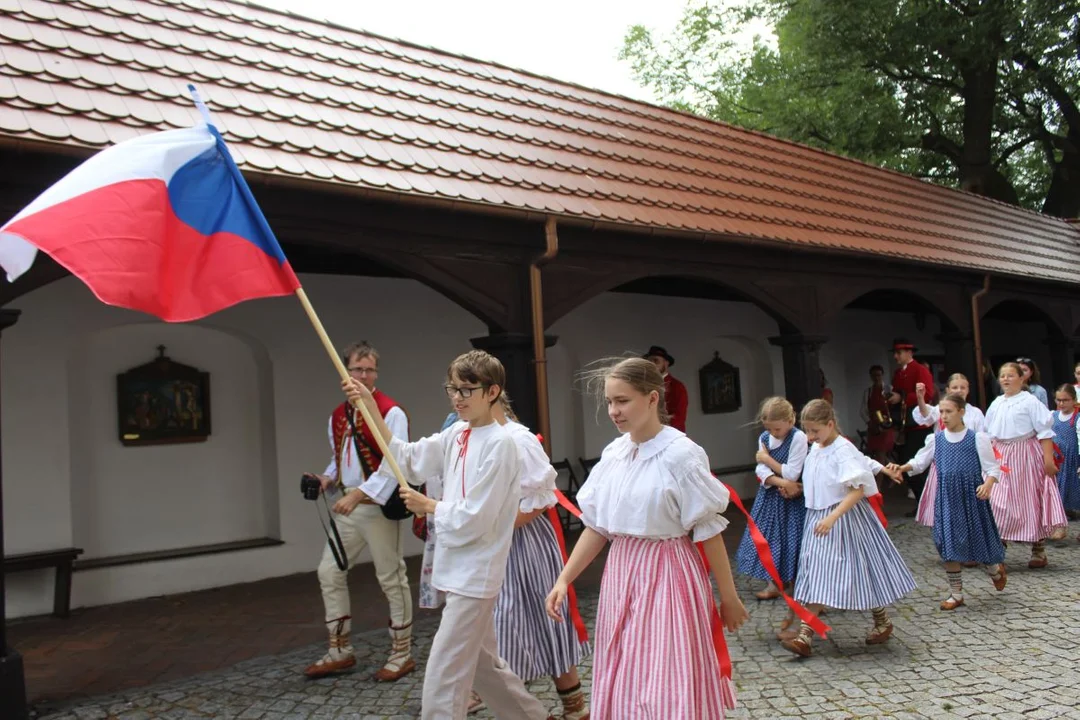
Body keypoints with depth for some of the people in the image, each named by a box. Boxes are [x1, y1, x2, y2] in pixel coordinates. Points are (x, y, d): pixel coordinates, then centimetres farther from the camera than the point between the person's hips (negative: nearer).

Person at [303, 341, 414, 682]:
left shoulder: (391, 412, -13)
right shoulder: (338, 415, 11)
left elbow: (394, 464, -20)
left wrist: (359, 494, -26)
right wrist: (328, 479, 0)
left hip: (379, 506, -8)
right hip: (348, 505, 8)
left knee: (391, 579, 3)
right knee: (330, 572, 11)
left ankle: (401, 653, 18)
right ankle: (340, 650, 26)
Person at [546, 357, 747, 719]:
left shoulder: (681, 454, -14)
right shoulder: (612, 454, 3)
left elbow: (709, 531, -9)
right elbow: (596, 526, 8)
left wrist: (728, 597, -4)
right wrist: (564, 580, 3)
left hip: (666, 575, -6)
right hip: (622, 574, 6)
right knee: (623, 686, 14)